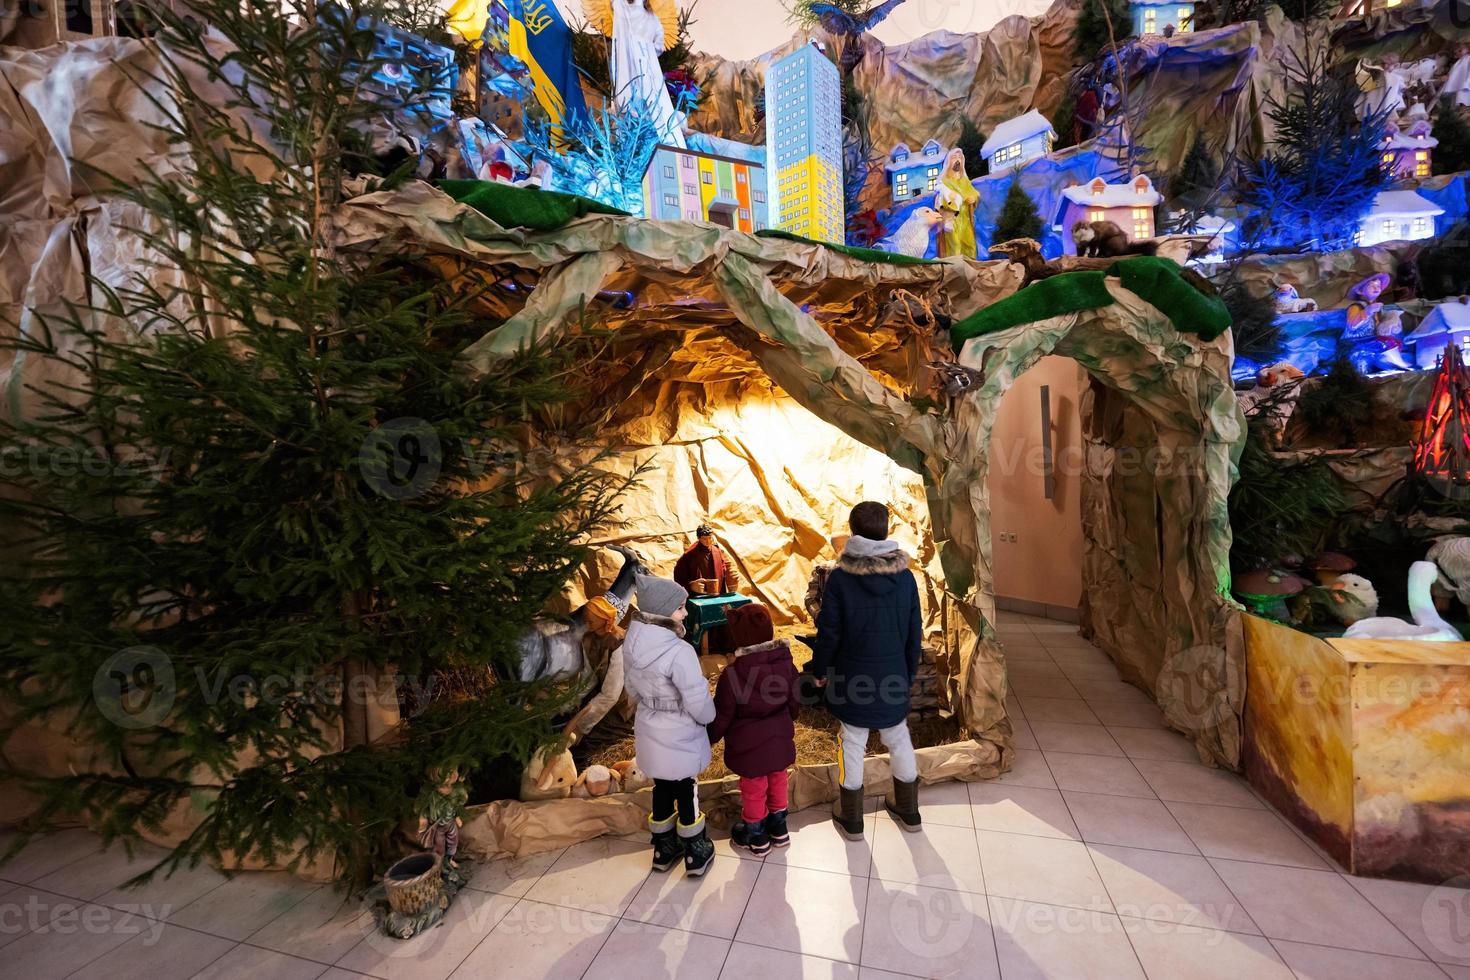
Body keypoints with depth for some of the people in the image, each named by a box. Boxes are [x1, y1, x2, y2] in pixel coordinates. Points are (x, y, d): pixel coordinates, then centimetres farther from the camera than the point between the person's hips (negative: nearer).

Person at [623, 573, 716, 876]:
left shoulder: (631, 643, -9)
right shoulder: (679, 652, -33)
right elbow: (698, 701, -25)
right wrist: (709, 717, -3)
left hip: (651, 734, 6)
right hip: (679, 739, -6)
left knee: (662, 791, 25)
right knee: (686, 794, 17)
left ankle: (664, 850, 44)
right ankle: (696, 855, 38)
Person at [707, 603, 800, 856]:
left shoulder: (733, 673, -28)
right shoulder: (786, 662, -13)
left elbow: (722, 715, -16)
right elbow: (794, 702, 3)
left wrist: (711, 737, 3)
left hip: (750, 745, -4)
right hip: (780, 738, 4)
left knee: (753, 789, 18)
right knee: (777, 780, 26)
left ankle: (755, 835, 38)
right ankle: (778, 828, 45)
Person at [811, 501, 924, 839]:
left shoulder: (840, 577, -17)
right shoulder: (905, 575, -7)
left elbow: (828, 632, -12)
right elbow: (914, 632, 1)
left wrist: (820, 669, 4)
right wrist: (909, 672, 15)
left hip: (853, 677, -3)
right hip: (894, 676, 3)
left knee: (852, 742, 12)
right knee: (898, 738, 20)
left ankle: (851, 818, 27)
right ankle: (908, 809, 38)